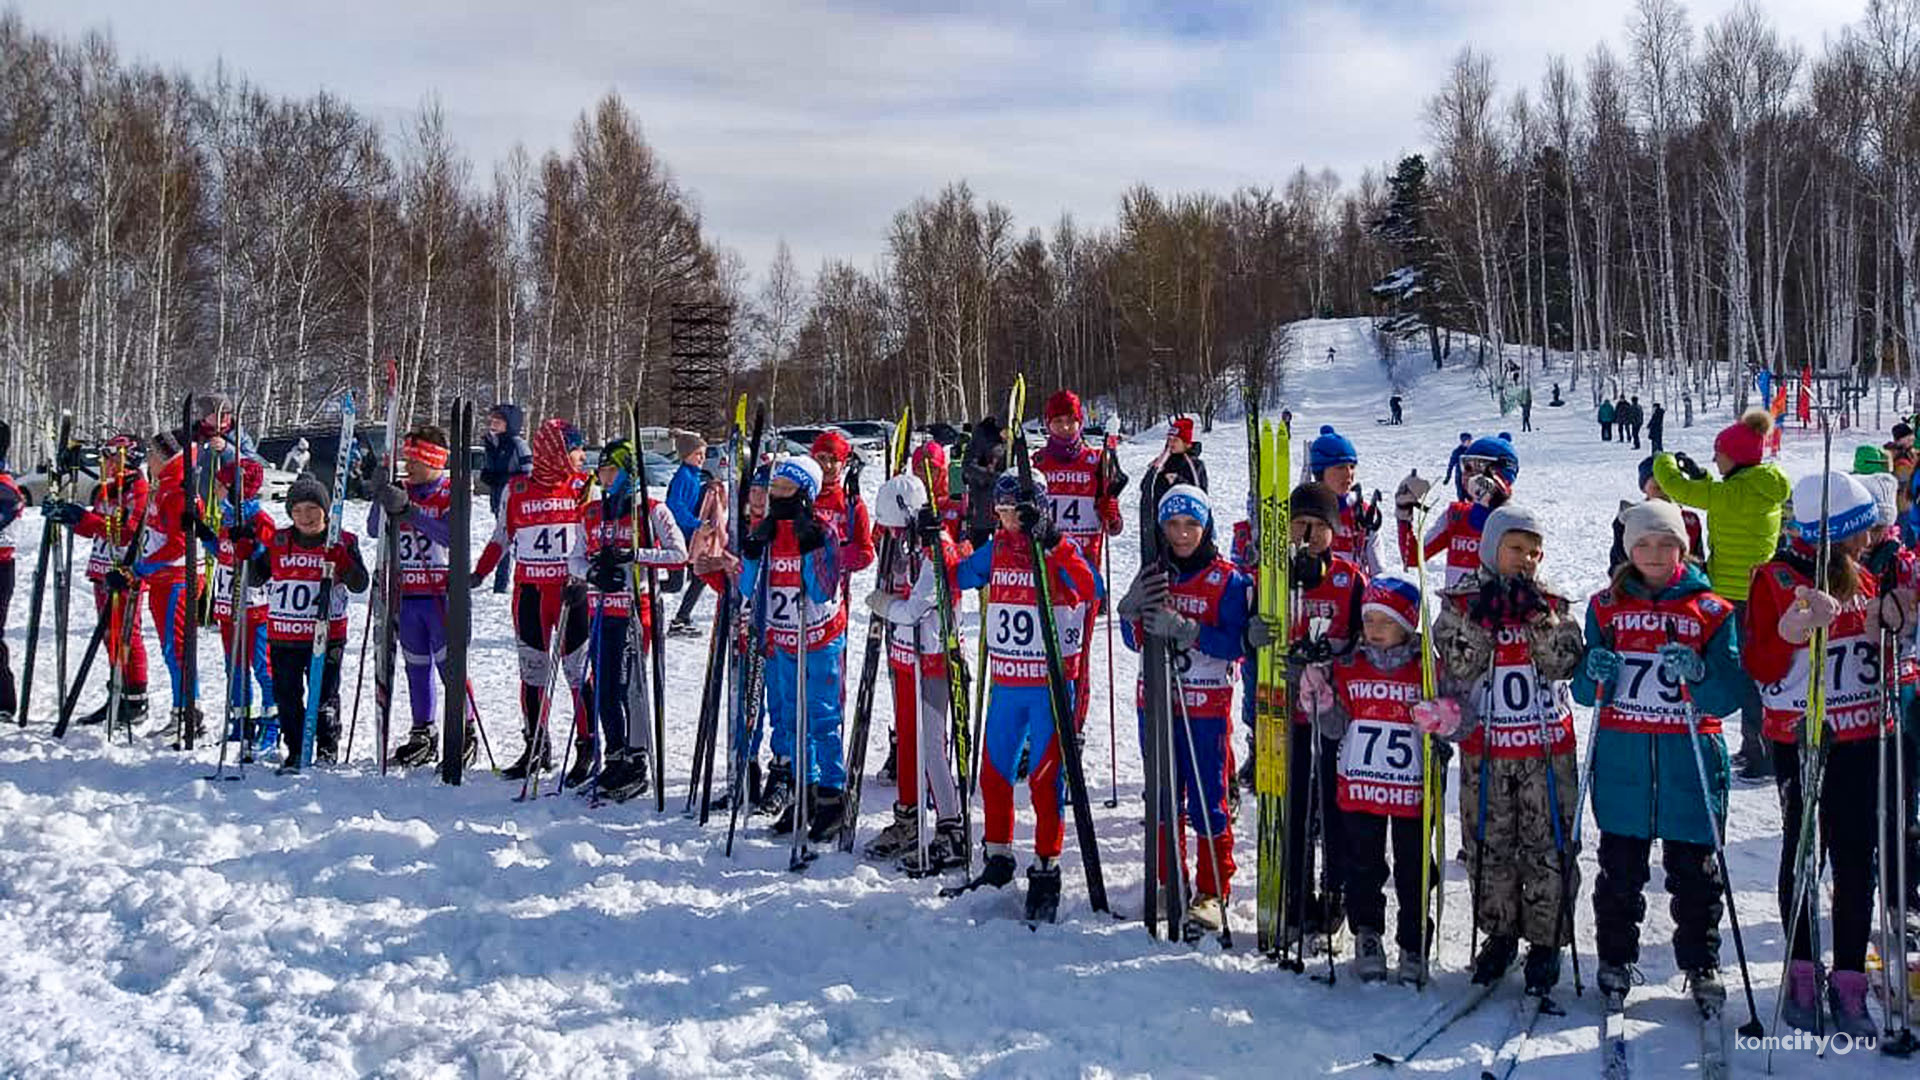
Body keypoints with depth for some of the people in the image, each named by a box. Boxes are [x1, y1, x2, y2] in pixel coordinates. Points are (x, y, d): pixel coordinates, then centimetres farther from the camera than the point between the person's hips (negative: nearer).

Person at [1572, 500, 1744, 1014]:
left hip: (1689, 757, -1)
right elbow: (1585, 691, 9)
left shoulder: (1712, 611, 4)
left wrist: (1697, 673, -19)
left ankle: (1701, 964, 17)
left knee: (1694, 869, 4)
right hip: (1621, 756, 1)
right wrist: (1597, 676, -13)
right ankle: (1615, 958, 19)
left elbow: (1728, 697, 0)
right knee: (1620, 866, 6)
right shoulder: (1606, 606, 8)